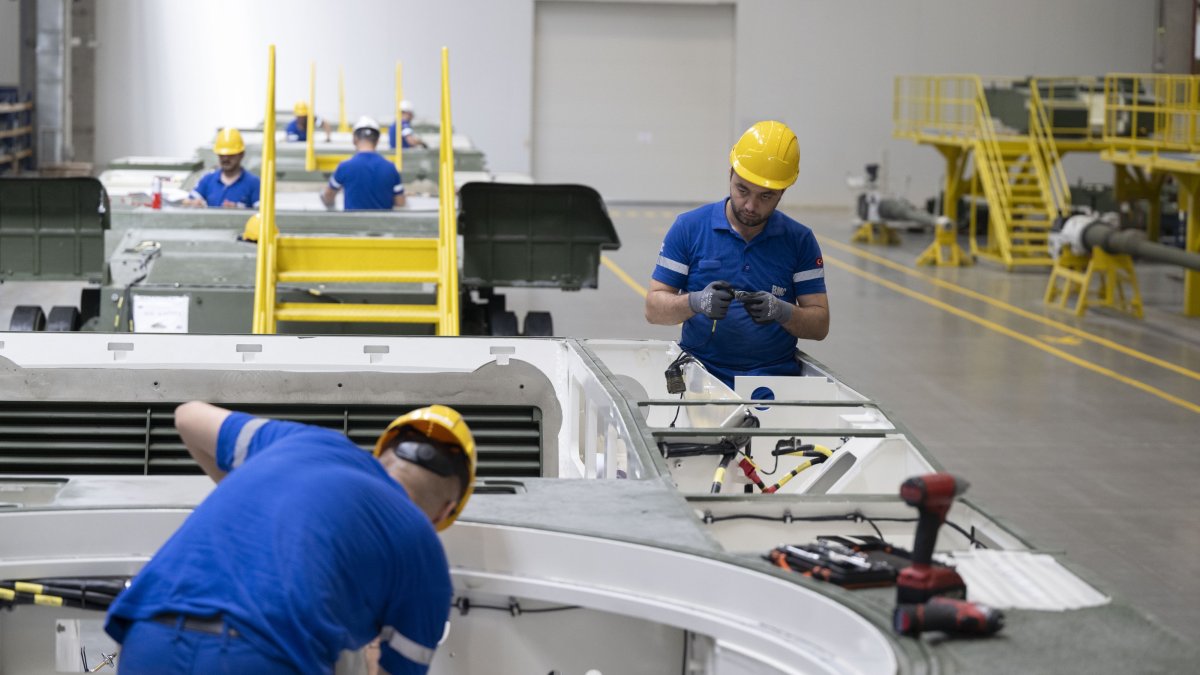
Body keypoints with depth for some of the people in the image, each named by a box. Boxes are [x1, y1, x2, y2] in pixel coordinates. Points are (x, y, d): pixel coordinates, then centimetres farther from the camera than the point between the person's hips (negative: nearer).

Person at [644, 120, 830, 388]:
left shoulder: (799, 240, 8)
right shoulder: (689, 228, 4)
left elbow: (820, 325, 6)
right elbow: (654, 308, 2)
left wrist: (783, 312, -15)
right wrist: (696, 302, -18)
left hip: (776, 376, 1)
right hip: (703, 373, -1)